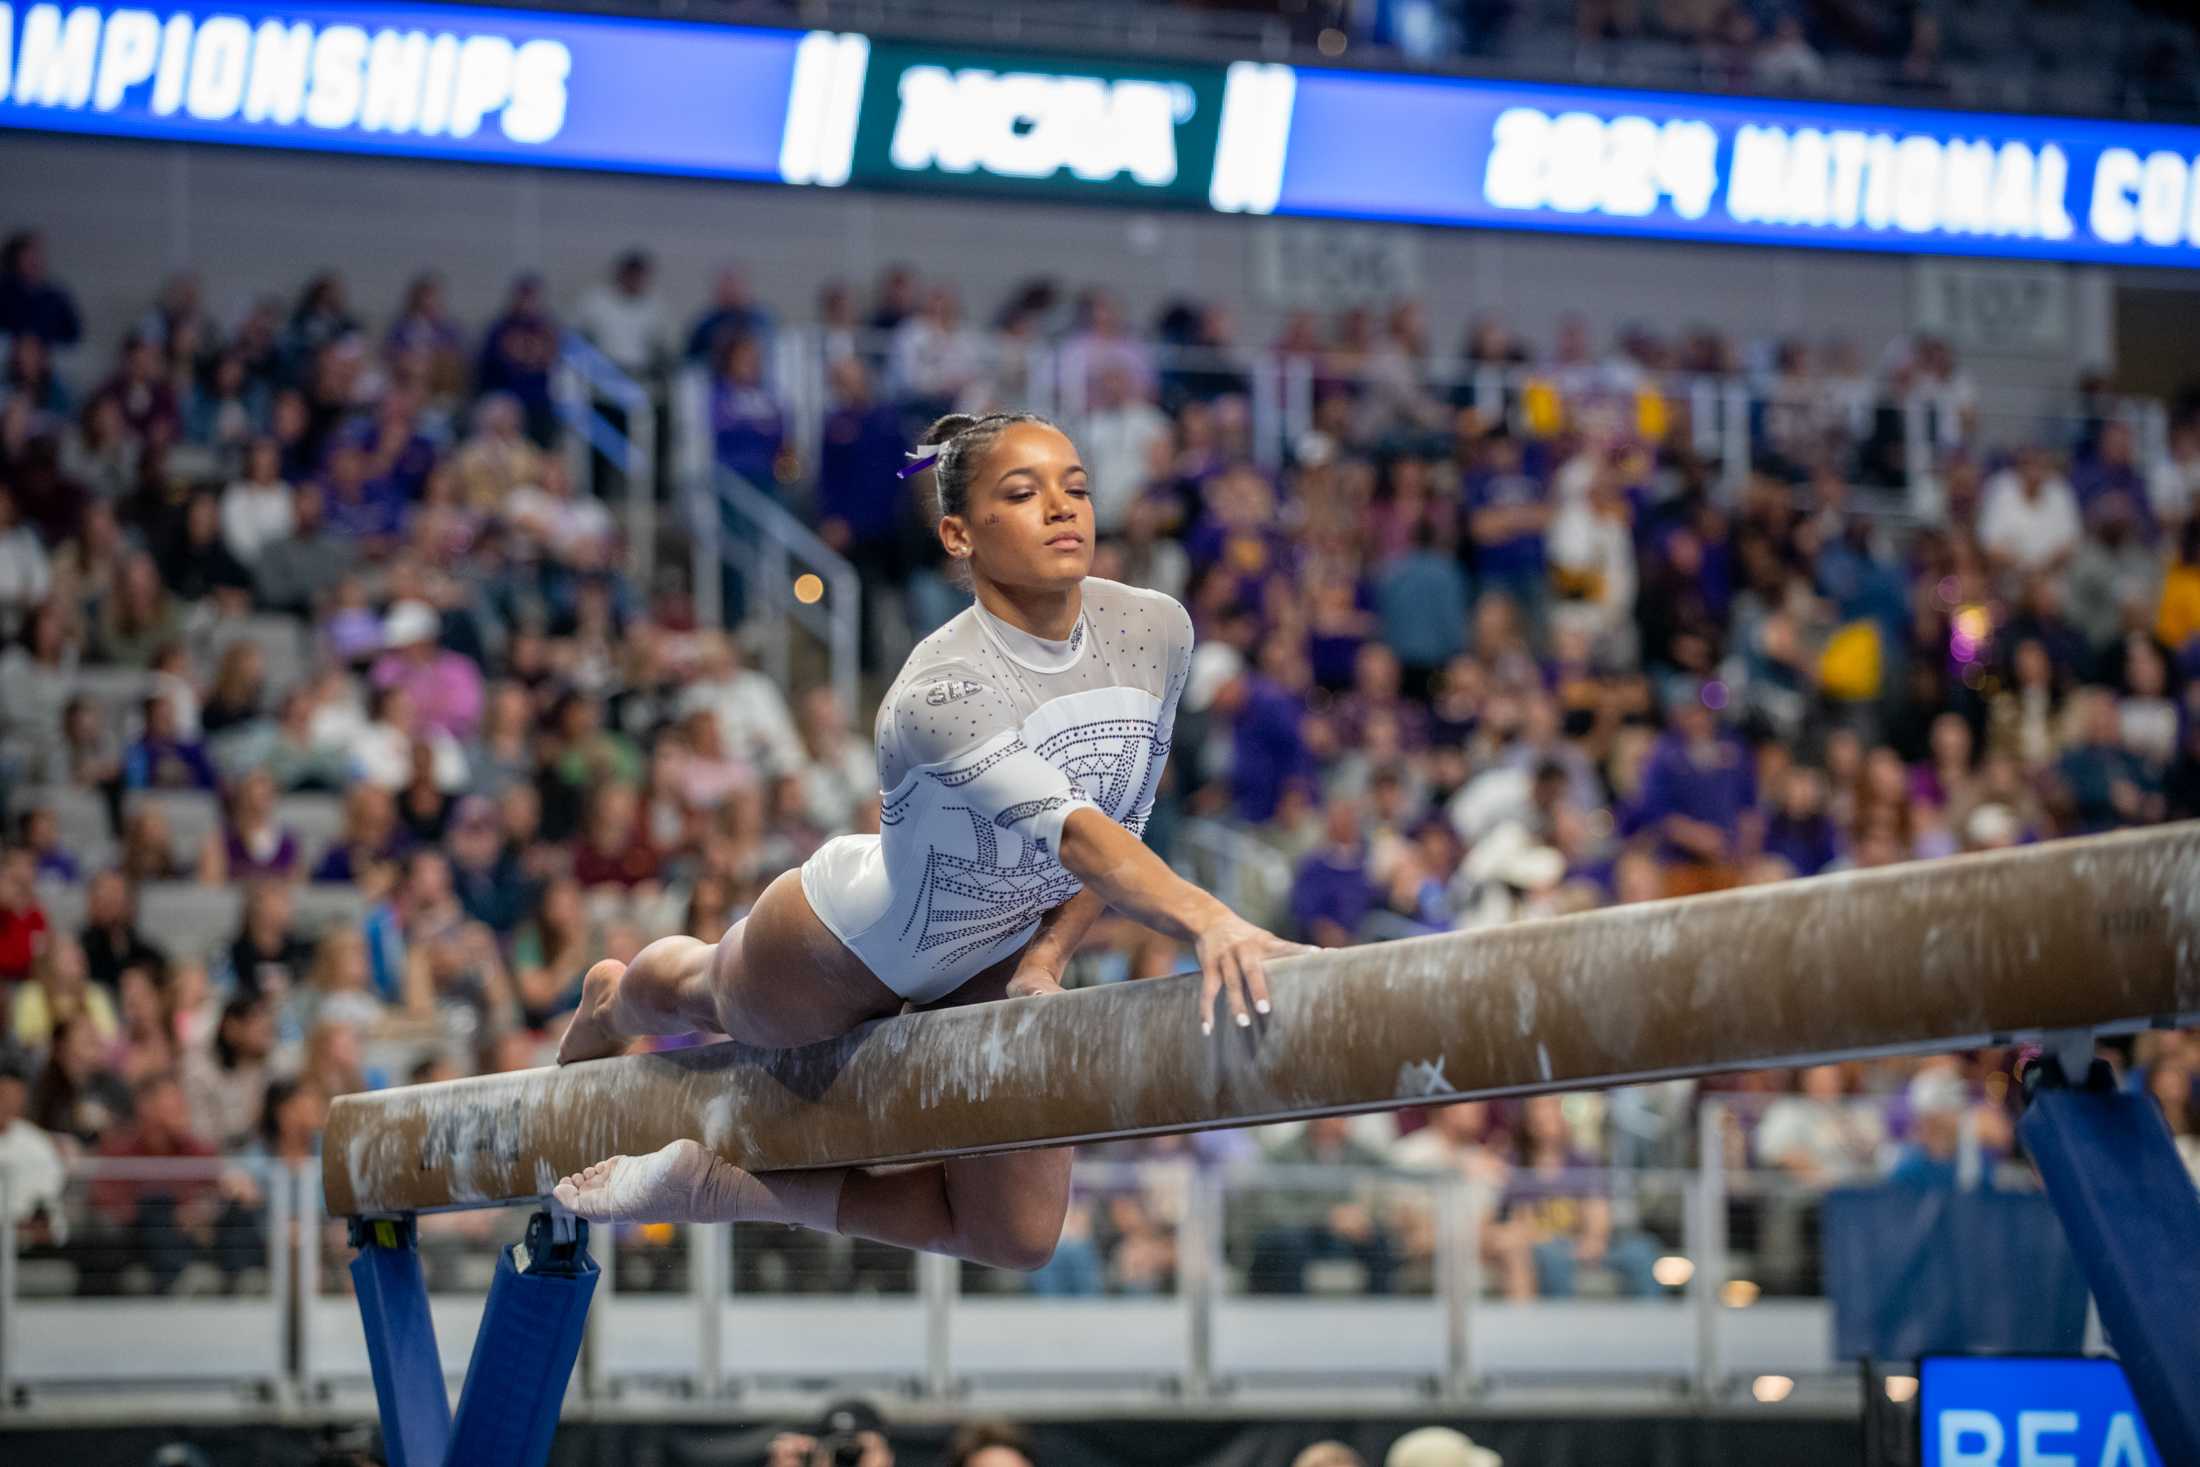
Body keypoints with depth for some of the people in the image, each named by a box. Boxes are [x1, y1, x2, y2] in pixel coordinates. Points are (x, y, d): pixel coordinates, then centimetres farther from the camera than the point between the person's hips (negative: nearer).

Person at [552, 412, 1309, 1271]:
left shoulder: (1154, 632, -21)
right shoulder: (942, 692, -41)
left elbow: (1121, 826, -5)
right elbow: (1072, 831, -56)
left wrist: (1047, 958, -16)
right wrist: (1206, 921, -69)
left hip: (991, 962, 5)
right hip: (837, 953, -5)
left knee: (1018, 1236, 2)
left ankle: (725, 1185, 18)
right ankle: (607, 1005, 66)